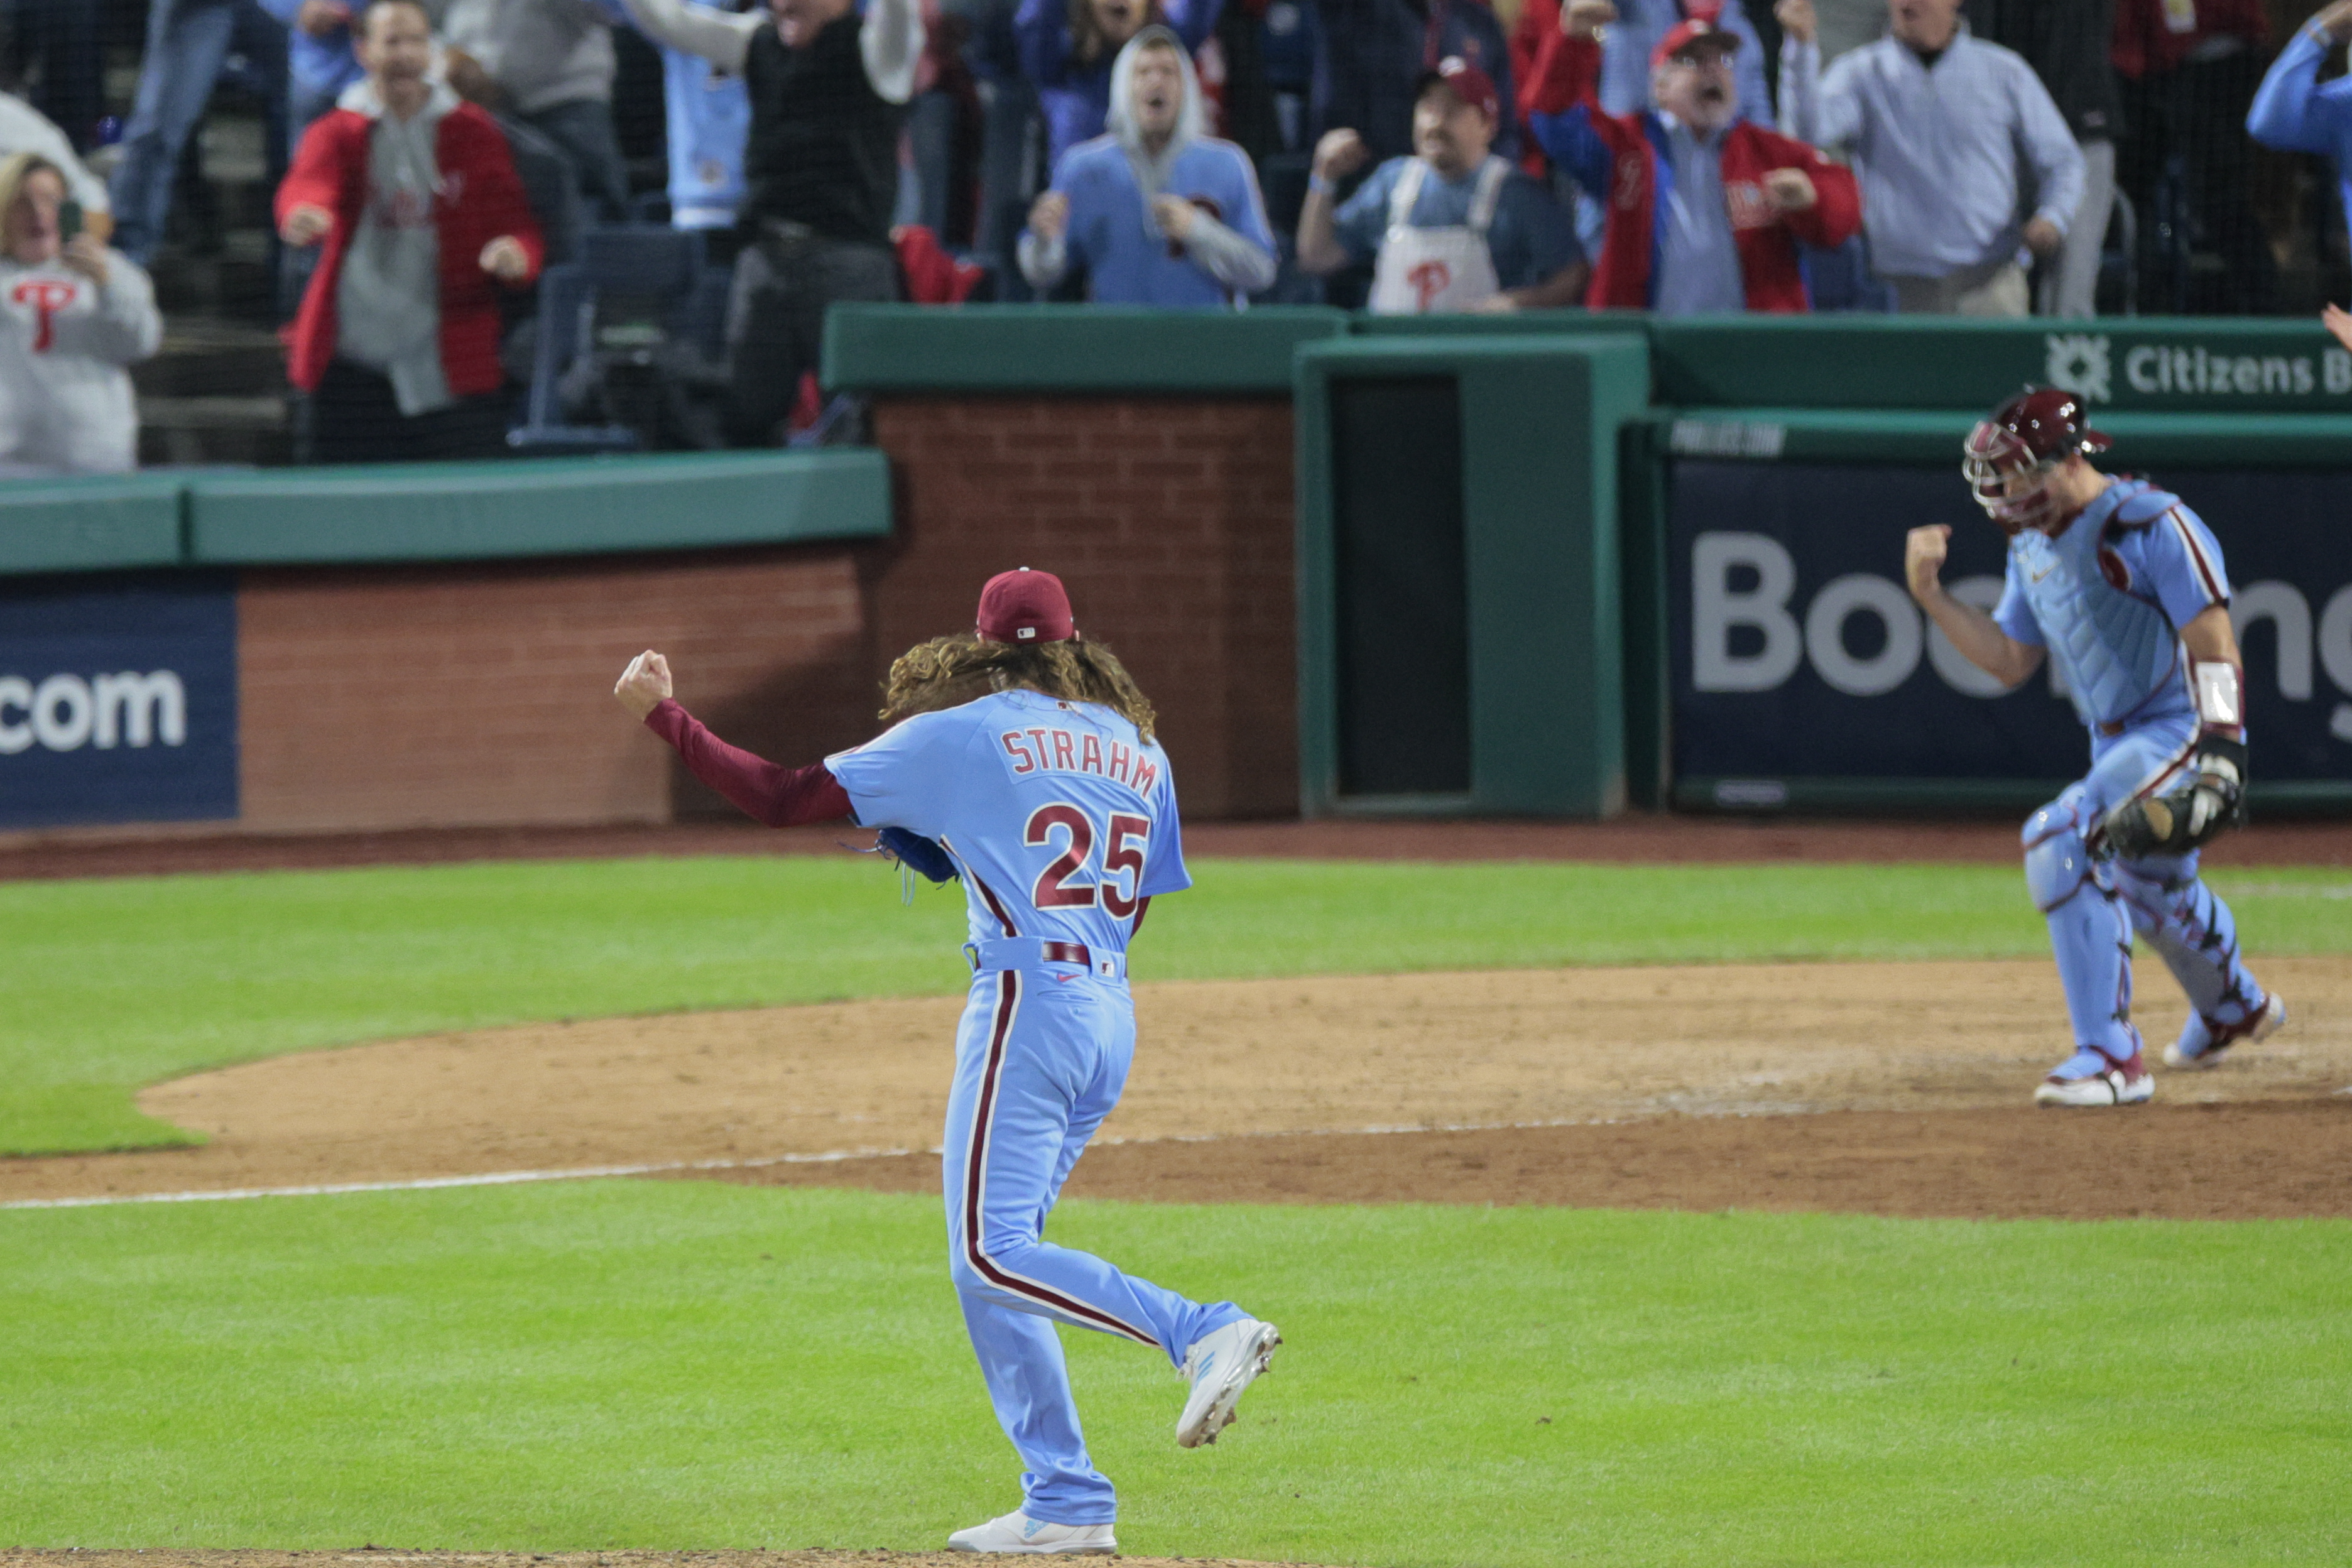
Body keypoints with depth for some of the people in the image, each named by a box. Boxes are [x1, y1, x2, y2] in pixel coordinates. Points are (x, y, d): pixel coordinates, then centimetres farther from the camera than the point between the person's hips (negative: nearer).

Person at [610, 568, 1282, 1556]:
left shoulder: (959, 735, -1)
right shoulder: (1138, 750, 17)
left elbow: (784, 799, -1)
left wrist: (661, 716, 9)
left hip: (1027, 1001, -7)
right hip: (1113, 1018, 7)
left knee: (991, 1254, -11)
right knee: (991, 1260, 12)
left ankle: (1201, 1332, -26)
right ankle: (1065, 1506, 6)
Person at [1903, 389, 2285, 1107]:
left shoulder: (2152, 525, -18)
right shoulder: (2034, 549, 8)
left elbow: (2215, 646, -22)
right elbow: (2010, 661, 15)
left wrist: (2219, 760, -32)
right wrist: (1929, 594, 3)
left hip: (2184, 731, -10)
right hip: (2118, 745, 10)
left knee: (2060, 842, -26)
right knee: (2149, 885, 29)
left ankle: (2111, 1057, -23)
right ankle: (2233, 1007, 61)